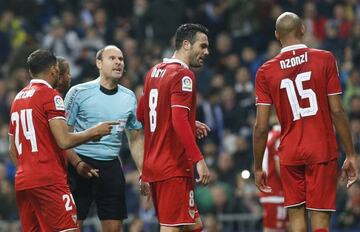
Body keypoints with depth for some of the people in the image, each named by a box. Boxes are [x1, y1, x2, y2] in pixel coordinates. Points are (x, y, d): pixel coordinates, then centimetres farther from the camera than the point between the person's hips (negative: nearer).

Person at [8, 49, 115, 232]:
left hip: (22, 182, 8)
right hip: (49, 181, -8)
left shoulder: (18, 98, 18)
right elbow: (64, 141, -15)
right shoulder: (50, 95, -6)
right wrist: (94, 132, -2)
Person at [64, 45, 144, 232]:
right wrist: (77, 163, -17)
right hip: (81, 165, -4)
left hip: (111, 166, 4)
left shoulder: (129, 98, 10)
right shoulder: (79, 92, -4)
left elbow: (136, 139, 17)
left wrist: (143, 174, 8)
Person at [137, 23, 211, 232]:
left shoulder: (154, 72, 15)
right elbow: (179, 122, -22)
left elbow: (141, 115, 25)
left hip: (153, 164, 9)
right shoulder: (183, 75, -12)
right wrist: (199, 160, -24)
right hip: (175, 167, -9)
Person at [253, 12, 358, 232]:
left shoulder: (266, 71, 1)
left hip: (290, 154, 2)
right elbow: (337, 112, -6)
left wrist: (258, 168, 9)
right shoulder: (325, 59, -3)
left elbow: (261, 127, 0)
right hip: (322, 151, -2)